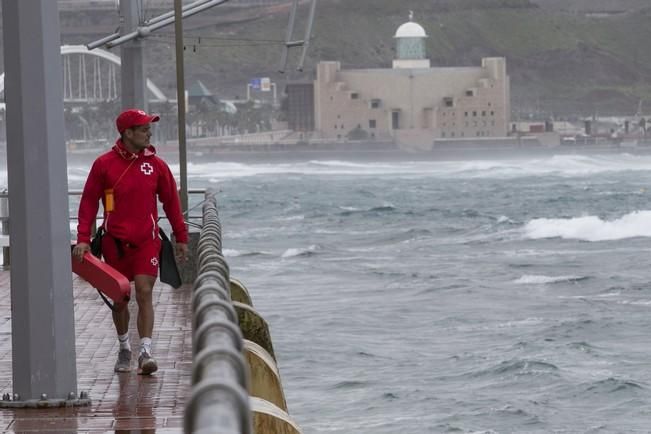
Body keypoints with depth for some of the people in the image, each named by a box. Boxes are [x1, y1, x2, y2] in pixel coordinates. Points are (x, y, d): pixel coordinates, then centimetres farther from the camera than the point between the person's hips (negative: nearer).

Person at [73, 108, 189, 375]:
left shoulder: (156, 165, 2)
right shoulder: (104, 164, -3)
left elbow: (171, 201, 11)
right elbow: (89, 201, 1)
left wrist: (181, 238, 12)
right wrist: (83, 239, -6)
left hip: (146, 240, 0)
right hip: (115, 241, 0)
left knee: (144, 293, -11)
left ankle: (145, 352, -14)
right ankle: (124, 348, 28)